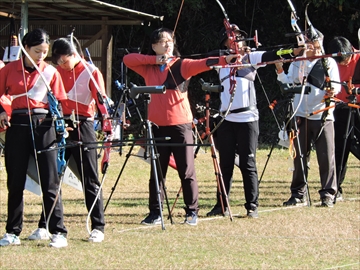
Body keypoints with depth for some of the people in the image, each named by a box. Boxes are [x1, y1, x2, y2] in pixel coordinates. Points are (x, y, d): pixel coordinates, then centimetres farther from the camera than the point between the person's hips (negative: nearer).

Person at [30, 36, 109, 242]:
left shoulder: (91, 72, -4)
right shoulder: (57, 72, 9)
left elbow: (101, 100, -12)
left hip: (82, 127, -4)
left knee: (90, 179, -1)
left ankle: (98, 227, 4)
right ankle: (45, 226, 11)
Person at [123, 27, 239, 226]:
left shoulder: (182, 66, -1)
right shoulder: (148, 68, 10)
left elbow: (203, 64, -16)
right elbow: (127, 59, 3)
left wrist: (224, 60, -35)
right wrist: (155, 59, -6)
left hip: (180, 125, -3)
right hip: (158, 125, 3)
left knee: (187, 171, -1)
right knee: (157, 171, 8)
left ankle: (192, 212, 7)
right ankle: (155, 213, 15)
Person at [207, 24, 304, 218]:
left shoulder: (251, 57, 4)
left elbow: (270, 56, -8)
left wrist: (295, 51, -25)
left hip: (247, 118, -2)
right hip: (227, 119, 3)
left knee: (248, 164, -2)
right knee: (225, 164, 8)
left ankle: (252, 206, 2)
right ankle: (222, 205, 14)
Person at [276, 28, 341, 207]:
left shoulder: (329, 63, 5)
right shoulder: (296, 63, 13)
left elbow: (336, 84, -2)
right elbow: (289, 83, 4)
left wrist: (333, 90, -23)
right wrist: (280, 72, -12)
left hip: (322, 116, -3)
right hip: (301, 115, 3)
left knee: (326, 157, -5)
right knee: (299, 157, 6)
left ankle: (328, 194, 1)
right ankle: (298, 195, 12)